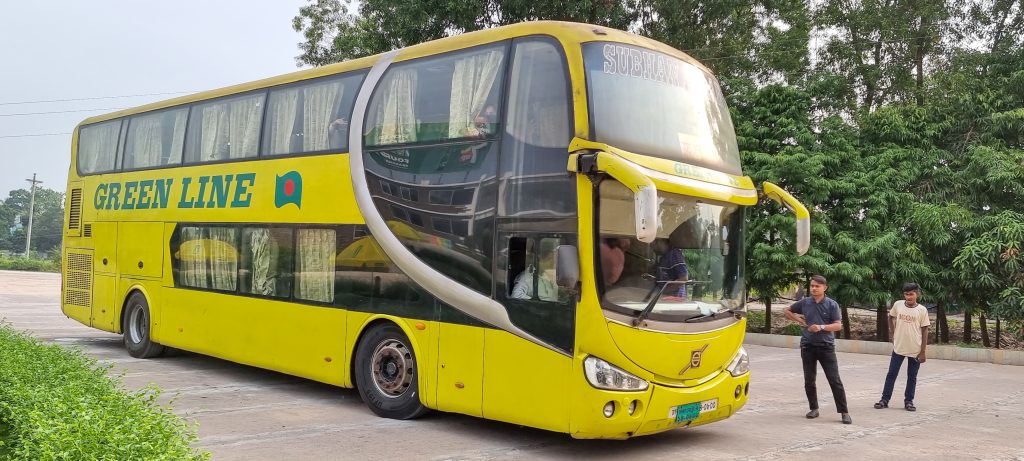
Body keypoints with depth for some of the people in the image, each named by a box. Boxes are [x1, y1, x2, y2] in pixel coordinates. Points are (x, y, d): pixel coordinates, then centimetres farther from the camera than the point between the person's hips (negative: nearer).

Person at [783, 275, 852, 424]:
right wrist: (800, 321, 6)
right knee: (809, 380, 7)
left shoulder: (832, 304, -3)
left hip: (826, 346, -3)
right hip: (808, 346, 3)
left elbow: (838, 325, -9)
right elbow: (787, 311, 19)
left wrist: (821, 327, -23)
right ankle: (814, 409, 22)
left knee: (835, 380, -4)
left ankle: (844, 412, 0)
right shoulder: (804, 303, 4)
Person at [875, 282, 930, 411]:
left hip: (915, 350, -2)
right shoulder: (897, 305, -3)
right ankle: (885, 399, 13)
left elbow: (924, 331, -5)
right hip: (898, 347, 2)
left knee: (912, 377, 9)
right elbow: (891, 317, 17)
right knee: (891, 374, 6)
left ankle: (908, 401, 21)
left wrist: (923, 352, -7)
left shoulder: (922, 310, -8)